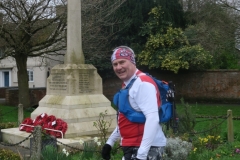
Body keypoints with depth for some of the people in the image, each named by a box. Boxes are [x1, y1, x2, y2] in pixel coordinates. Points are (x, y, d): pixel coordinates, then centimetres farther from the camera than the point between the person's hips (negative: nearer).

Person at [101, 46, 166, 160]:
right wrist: (110, 142, 22)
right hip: (132, 147, 10)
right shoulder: (127, 84, 14)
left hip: (147, 148, -10)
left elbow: (152, 119, -26)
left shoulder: (143, 84, -17)